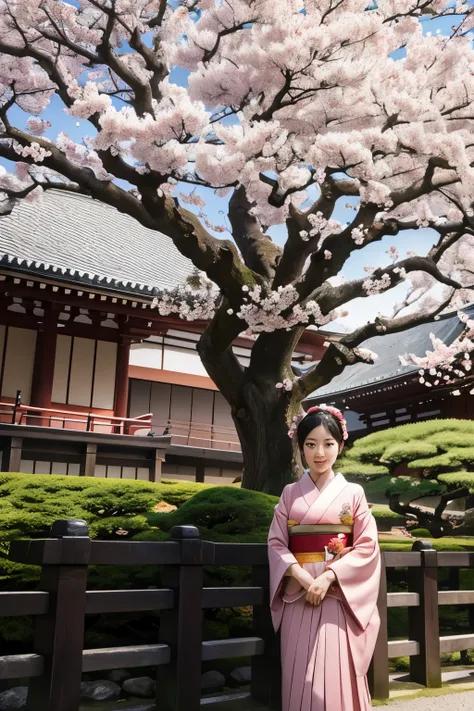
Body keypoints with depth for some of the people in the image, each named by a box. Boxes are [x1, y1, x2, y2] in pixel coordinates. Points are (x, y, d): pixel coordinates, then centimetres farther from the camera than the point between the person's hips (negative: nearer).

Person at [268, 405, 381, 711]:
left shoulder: (353, 493, 2)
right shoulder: (290, 493, 8)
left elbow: (367, 546, -3)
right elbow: (276, 543, 4)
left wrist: (328, 577, -15)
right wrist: (302, 576, -14)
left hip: (339, 597, -2)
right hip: (298, 596, 2)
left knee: (335, 678, -7)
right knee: (299, 680, 2)